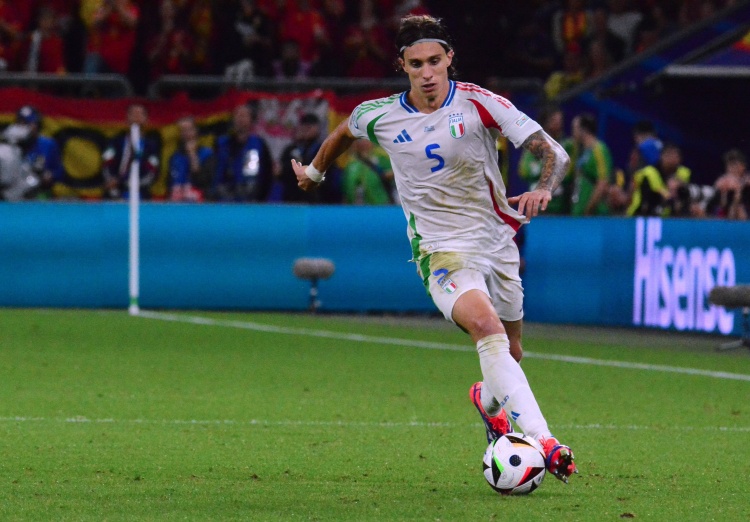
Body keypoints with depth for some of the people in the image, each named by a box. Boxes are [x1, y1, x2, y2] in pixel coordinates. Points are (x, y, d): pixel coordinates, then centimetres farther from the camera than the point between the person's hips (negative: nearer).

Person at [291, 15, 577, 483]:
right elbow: (344, 132, 22)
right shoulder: (380, 116, -4)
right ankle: (542, 442, -38)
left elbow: (555, 153, -16)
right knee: (487, 327, -29)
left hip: (497, 242, 2)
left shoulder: (479, 104, -10)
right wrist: (315, 172, 36)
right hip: (442, 250, -2)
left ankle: (488, 400, 53)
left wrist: (544, 189, -36)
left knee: (510, 353, 15)